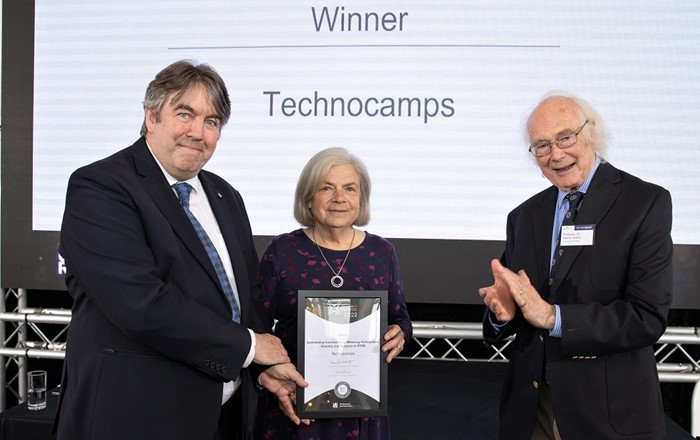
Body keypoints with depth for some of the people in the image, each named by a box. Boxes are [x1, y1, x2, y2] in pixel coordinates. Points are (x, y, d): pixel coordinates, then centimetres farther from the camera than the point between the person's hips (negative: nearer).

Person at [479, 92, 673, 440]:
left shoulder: (646, 202, -8)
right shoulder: (524, 217, 8)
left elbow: (649, 316, -16)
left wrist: (552, 316, -23)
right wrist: (502, 310, -14)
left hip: (609, 411, -4)